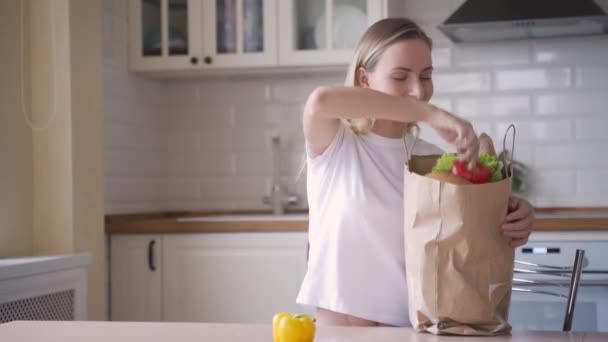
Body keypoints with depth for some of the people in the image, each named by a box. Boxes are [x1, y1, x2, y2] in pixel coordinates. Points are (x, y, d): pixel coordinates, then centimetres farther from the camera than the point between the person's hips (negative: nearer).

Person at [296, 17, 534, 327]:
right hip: (338, 326, -1)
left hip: (412, 326, 1)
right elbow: (321, 100, -25)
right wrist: (430, 114, -30)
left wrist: (513, 222, -20)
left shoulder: (433, 160, 8)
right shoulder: (334, 146, -2)